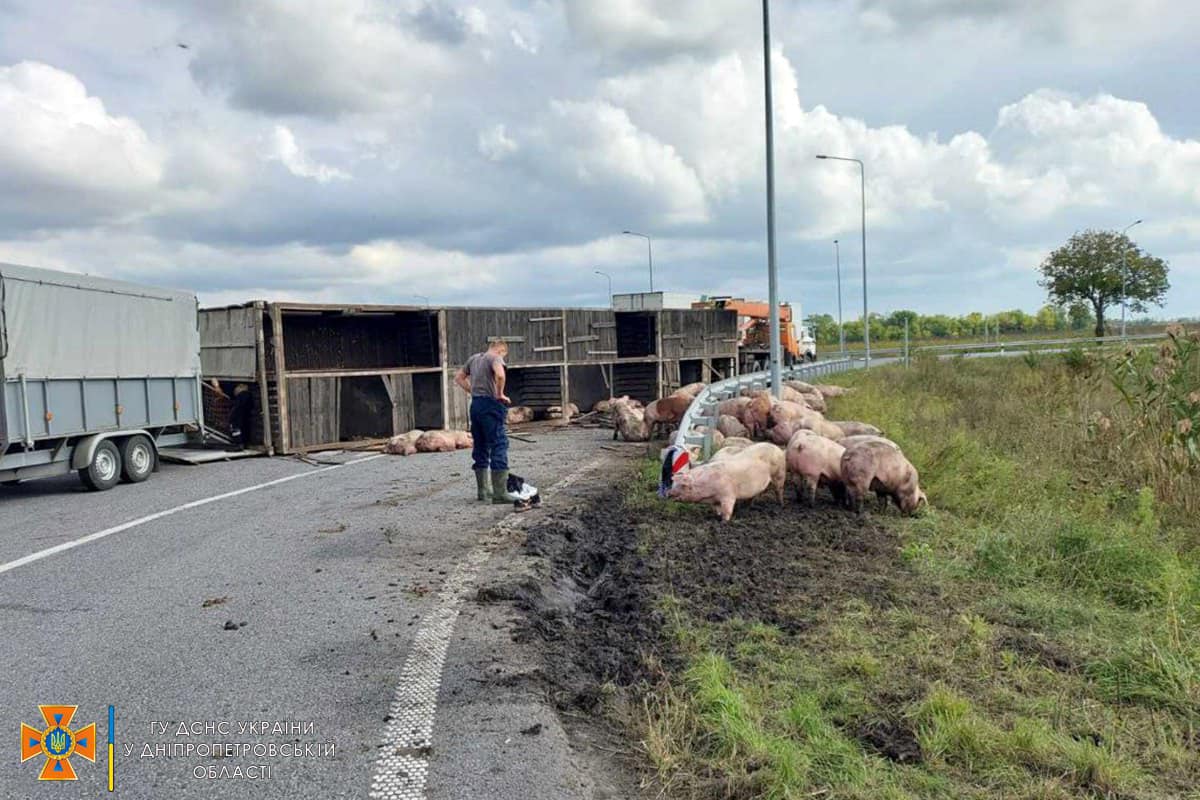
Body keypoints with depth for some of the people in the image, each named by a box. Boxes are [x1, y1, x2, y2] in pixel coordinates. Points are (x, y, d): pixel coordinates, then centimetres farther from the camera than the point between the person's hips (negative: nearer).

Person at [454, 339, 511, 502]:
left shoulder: (474, 358, 17)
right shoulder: (495, 358, -6)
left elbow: (459, 378, 26)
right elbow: (500, 375, -27)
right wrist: (500, 394, -12)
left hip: (475, 405, 8)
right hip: (490, 405, -8)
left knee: (480, 448, 15)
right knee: (499, 446, -7)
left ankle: (482, 491, 22)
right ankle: (500, 494, -12)